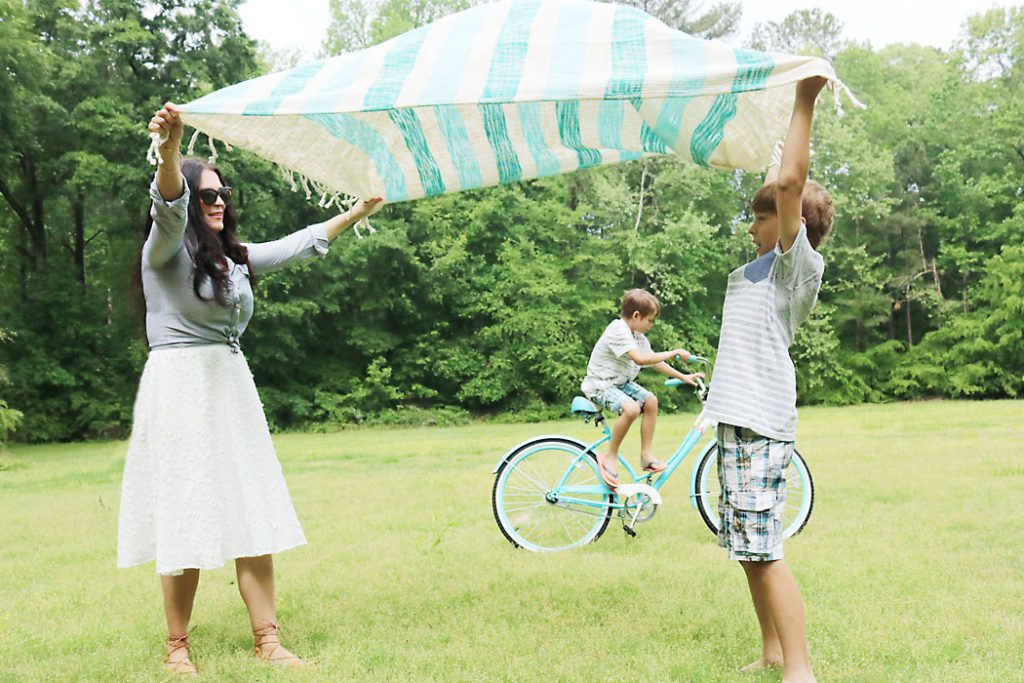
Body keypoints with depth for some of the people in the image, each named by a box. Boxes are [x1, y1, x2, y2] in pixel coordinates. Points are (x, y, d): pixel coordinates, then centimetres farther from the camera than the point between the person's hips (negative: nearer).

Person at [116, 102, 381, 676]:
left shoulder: (235, 258, 17)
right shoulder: (167, 250, -3)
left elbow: (298, 245, 27)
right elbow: (170, 205, -24)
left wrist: (356, 214, 33)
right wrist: (171, 146, -44)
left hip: (234, 389, 6)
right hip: (181, 388, -6)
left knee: (254, 516, 2)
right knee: (188, 520, -6)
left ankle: (267, 638, 7)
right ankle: (177, 645, 8)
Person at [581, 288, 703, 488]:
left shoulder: (638, 337, 8)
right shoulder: (618, 331, -22)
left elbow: (654, 362, 14)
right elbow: (640, 359, -33)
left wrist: (683, 377, 8)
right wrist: (674, 353, -28)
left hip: (620, 383, 9)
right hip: (600, 386, -9)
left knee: (650, 400, -7)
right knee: (631, 408, -31)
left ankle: (647, 455, 0)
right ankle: (610, 456, -15)